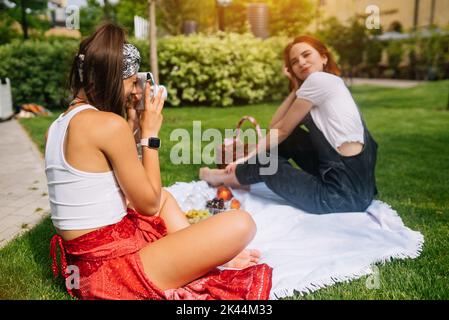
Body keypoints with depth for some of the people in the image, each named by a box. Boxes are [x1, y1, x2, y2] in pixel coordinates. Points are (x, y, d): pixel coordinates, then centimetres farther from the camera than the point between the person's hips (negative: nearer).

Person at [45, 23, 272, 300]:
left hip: (86, 263, 10)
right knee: (240, 224, -13)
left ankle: (194, 255, 20)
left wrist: (131, 128, 11)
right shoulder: (109, 124, -19)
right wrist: (150, 133, -3)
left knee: (165, 195, 30)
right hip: (112, 270, -9)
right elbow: (149, 203, -10)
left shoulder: (60, 126, 9)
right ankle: (196, 261, 17)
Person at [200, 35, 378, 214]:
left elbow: (282, 130, -4)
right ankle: (239, 173, 27)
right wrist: (296, 89, 9)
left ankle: (228, 177, 33)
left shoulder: (318, 79, -9)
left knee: (266, 164, 6)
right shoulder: (327, 84, 18)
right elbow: (275, 125, 12)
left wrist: (250, 157, 7)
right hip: (354, 180, 8)